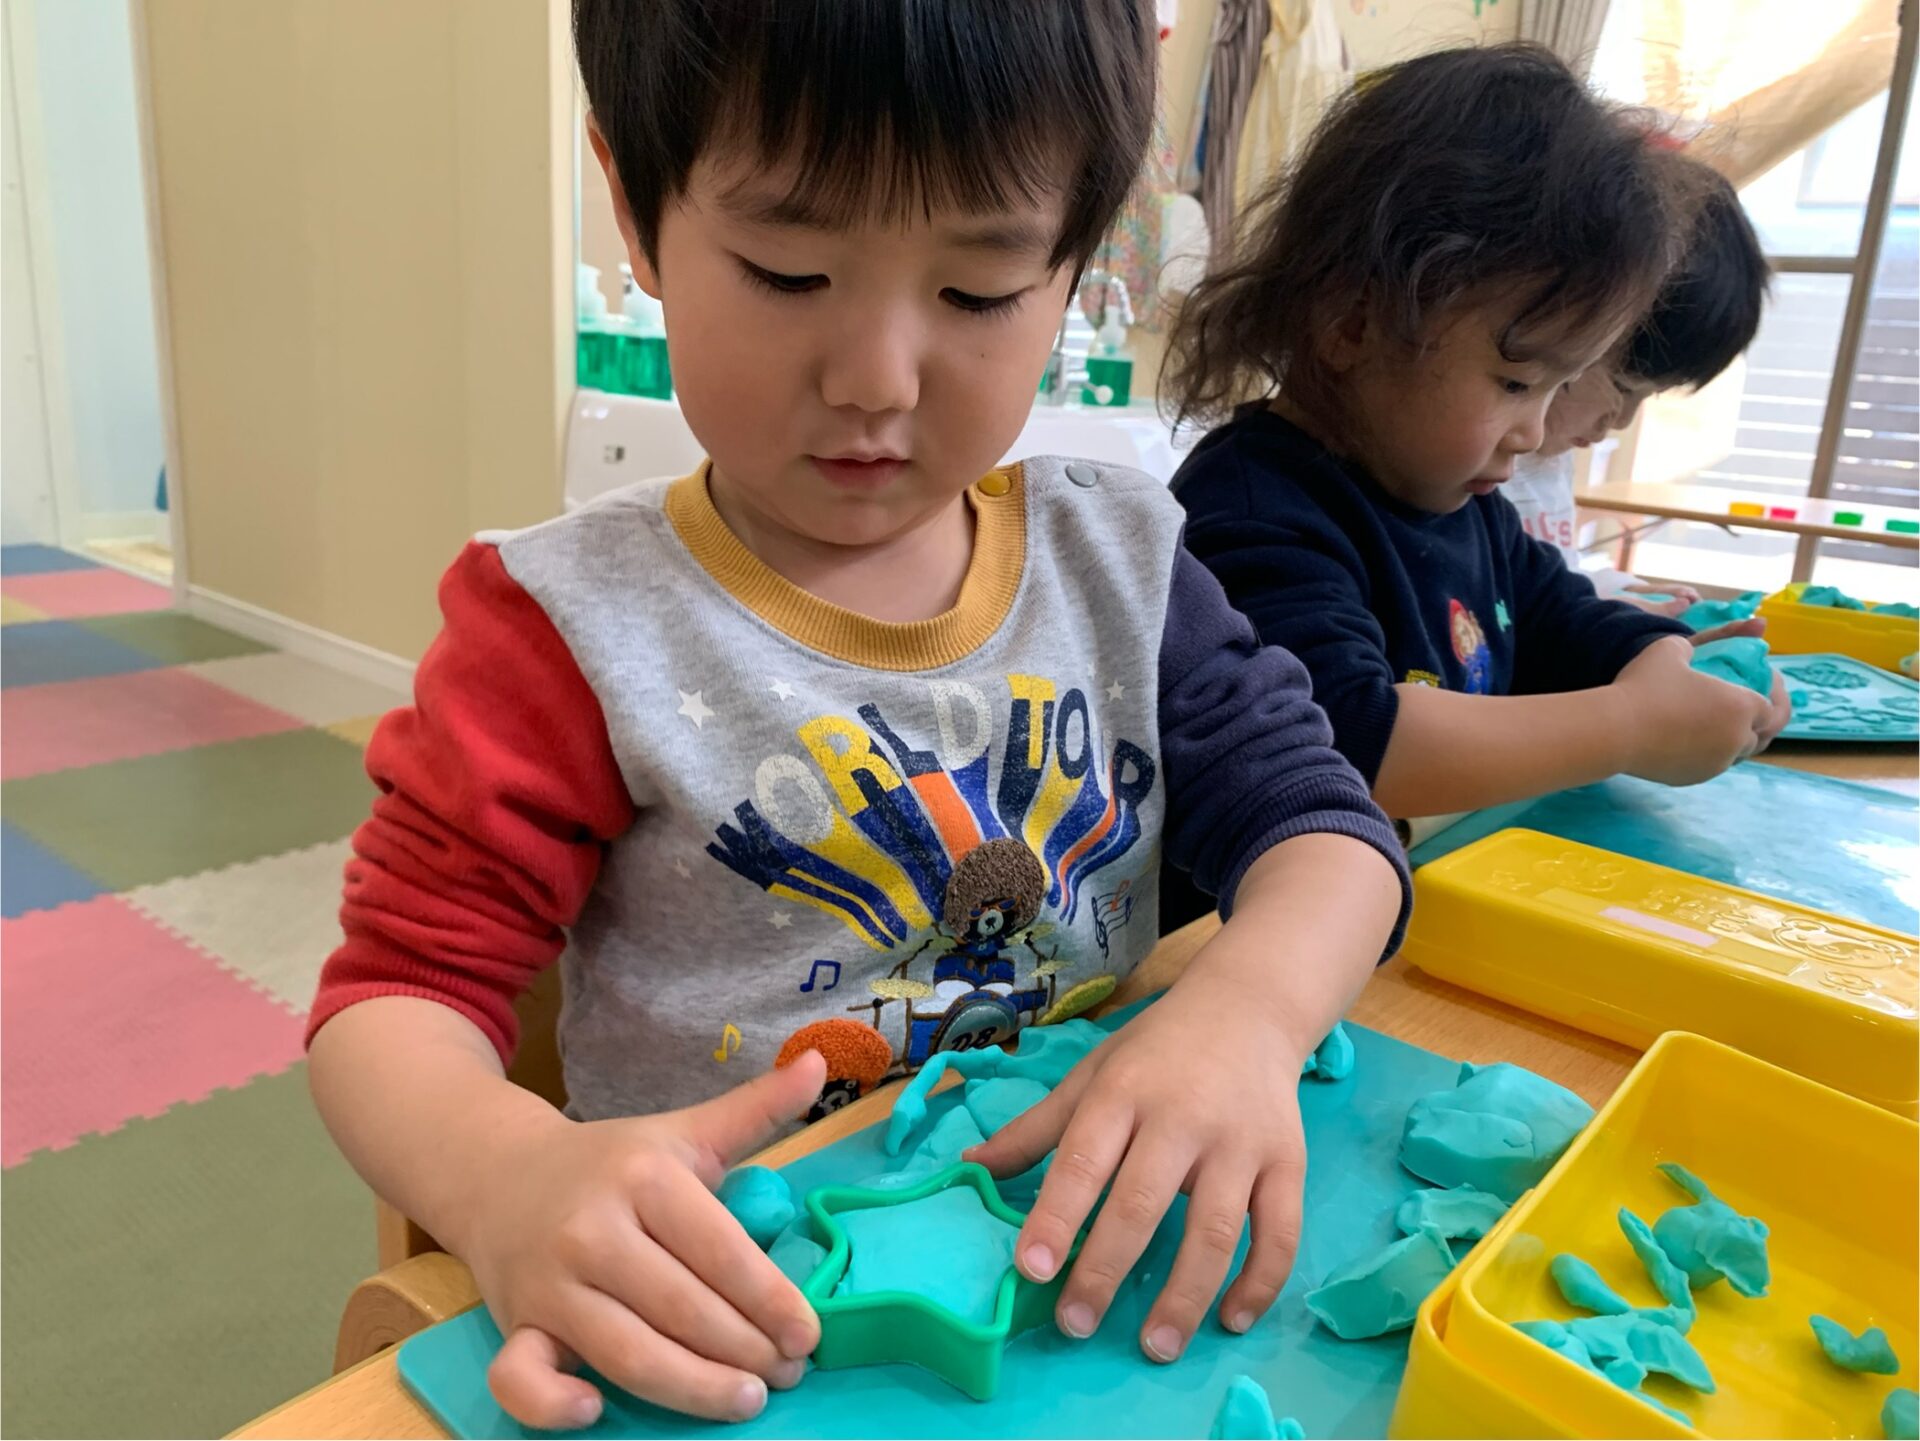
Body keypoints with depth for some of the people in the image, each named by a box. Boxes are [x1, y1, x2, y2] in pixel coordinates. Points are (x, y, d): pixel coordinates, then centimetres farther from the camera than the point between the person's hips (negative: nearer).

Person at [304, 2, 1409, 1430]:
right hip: (738, 1322, -2)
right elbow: (403, 989, -9)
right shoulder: (579, 624, -10)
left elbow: (1317, 817, -1)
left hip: (1092, 1244, 4)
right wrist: (512, 1178, -32)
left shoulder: (1123, 560, 1)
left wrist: (1244, 1011, -22)